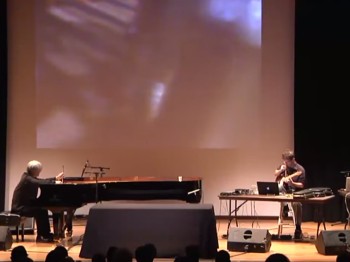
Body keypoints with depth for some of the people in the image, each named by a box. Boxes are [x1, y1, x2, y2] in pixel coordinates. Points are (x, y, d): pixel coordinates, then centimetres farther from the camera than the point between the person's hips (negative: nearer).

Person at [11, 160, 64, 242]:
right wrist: (55, 181, -25)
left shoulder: (29, 176, 8)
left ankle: (45, 234, 7)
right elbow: (41, 183, -34)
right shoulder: (28, 179, -21)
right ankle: (41, 236, -10)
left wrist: (56, 178, 19)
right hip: (20, 208, -10)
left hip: (24, 204, 10)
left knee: (43, 210, 4)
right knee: (40, 211, -20)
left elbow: (42, 181, 19)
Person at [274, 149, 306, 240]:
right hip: (284, 189, 5)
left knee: (296, 203, -36)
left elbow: (301, 185, -16)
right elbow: (275, 174, 14)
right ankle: (285, 207, -7)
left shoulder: (300, 169, -15)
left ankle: (298, 228, -22)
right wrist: (281, 170, -9)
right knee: (280, 186, -30)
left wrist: (292, 183, -35)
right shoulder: (284, 165, 1)